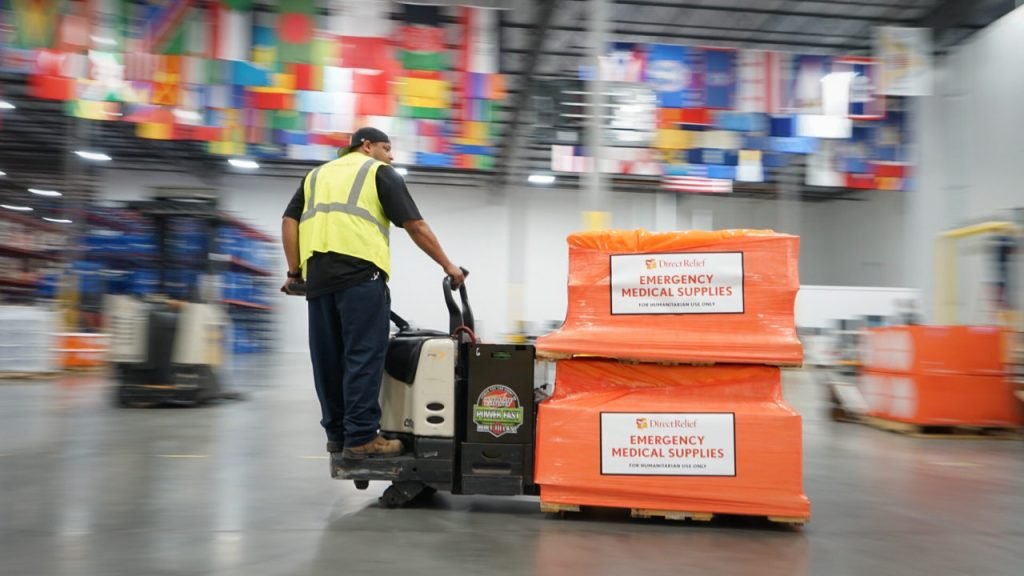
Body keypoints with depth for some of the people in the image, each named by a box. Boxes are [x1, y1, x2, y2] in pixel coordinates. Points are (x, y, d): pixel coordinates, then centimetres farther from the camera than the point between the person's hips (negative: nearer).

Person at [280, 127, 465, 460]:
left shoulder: (317, 175, 28)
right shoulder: (378, 172, 12)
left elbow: (290, 221, 15)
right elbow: (415, 225, 5)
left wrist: (295, 272, 16)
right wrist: (447, 265, 11)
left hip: (318, 275, 6)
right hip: (359, 270, -6)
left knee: (329, 357, 10)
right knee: (364, 356, -5)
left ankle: (337, 433, 16)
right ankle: (361, 437, -6)